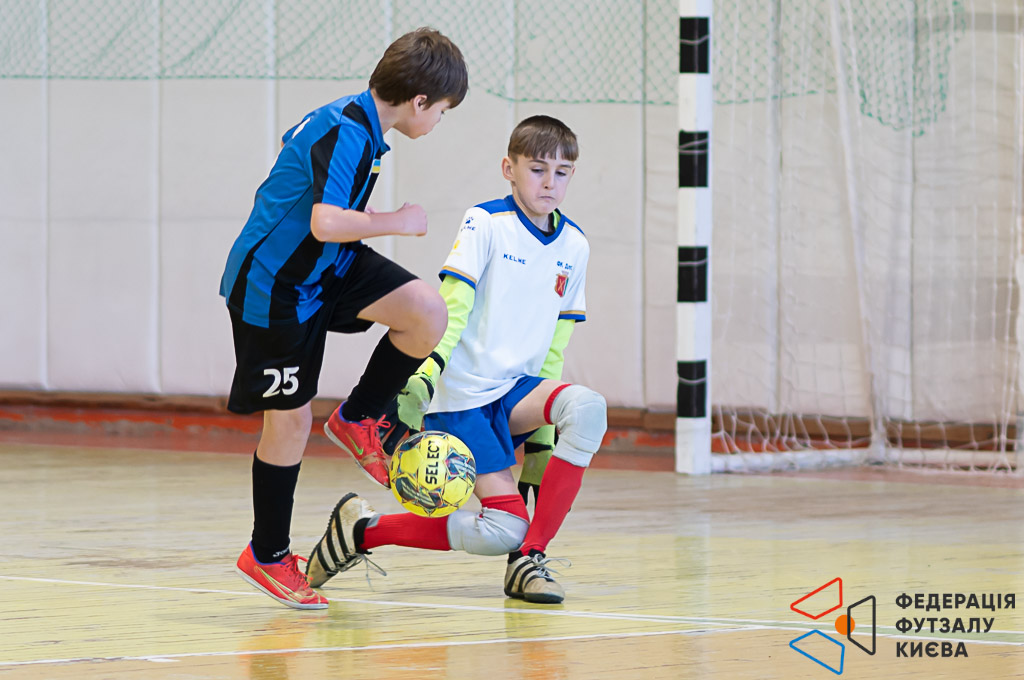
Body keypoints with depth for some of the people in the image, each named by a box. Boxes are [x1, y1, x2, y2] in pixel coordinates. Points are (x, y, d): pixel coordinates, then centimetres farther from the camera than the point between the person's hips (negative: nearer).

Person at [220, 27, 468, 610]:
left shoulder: (355, 122, 3)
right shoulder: (346, 134, -26)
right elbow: (326, 223, -40)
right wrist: (398, 222, -25)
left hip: (325, 269, 8)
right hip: (271, 285, -8)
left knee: (428, 313, -12)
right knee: (291, 419, 1)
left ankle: (359, 420, 9)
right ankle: (267, 557, 19)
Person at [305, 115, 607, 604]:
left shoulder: (574, 246, 9)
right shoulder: (485, 224, -7)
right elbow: (449, 312, -14)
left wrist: (542, 433, 14)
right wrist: (422, 382, -28)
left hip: (516, 388, 5)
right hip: (463, 396, -5)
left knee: (586, 408, -28)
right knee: (504, 530, -17)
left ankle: (530, 557, -17)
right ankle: (360, 530, 3)